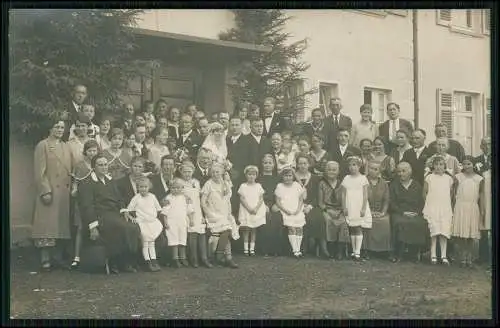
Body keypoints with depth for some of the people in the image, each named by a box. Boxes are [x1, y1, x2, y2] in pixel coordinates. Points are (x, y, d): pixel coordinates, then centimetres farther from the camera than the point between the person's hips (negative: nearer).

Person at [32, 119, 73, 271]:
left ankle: (58, 257, 13)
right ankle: (45, 259, -6)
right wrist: (45, 191, -16)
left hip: (64, 192, 6)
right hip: (49, 192, -6)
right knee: (47, 224, -7)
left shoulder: (66, 147, 17)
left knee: (62, 224, 7)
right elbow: (40, 172, -9)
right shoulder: (43, 146, -2)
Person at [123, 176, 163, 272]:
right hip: (142, 223, -4)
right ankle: (148, 262, 1)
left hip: (152, 222, 4)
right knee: (145, 244, -1)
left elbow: (158, 209, 11)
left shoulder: (152, 197, 2)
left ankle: (154, 261, 12)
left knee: (152, 243, 9)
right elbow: (127, 211, -5)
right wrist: (131, 217, -18)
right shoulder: (136, 198, -7)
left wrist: (155, 217, 1)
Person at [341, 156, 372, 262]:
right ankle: (353, 251, 14)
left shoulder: (363, 178, -1)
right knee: (352, 229, 7)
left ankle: (358, 252, -12)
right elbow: (343, 194, 8)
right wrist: (344, 208, 0)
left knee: (358, 229, -9)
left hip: (359, 208, -3)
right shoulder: (346, 179, 9)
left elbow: (365, 195, -3)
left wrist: (363, 208, -10)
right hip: (349, 208, 3)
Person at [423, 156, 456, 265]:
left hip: (445, 209, 2)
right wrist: (430, 202, 4)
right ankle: (433, 255, -1)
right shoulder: (429, 178, 3)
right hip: (432, 208, -2)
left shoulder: (448, 178, 8)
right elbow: (425, 193, 7)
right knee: (434, 231, -7)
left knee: (444, 232, -3)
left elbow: (451, 194, 15)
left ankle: (443, 256, 1)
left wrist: (449, 205, 9)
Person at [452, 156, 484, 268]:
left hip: (473, 208, 1)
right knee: (461, 234, -5)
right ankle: (463, 256, 1)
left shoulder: (479, 178, 7)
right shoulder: (458, 177, 4)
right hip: (460, 207, -1)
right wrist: (452, 207, 0)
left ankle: (469, 257, 6)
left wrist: (482, 209, 6)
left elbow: (480, 195, 10)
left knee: (471, 233, 0)